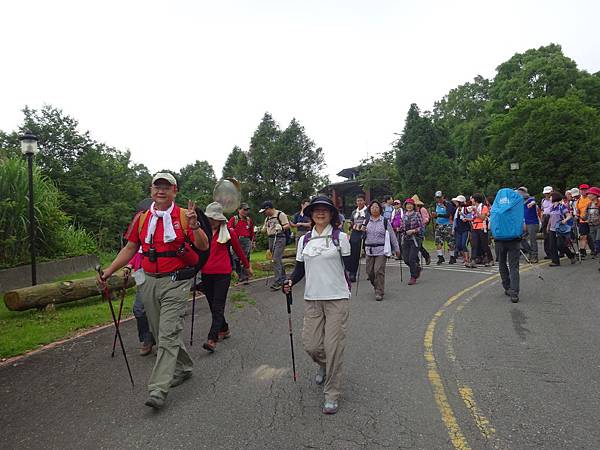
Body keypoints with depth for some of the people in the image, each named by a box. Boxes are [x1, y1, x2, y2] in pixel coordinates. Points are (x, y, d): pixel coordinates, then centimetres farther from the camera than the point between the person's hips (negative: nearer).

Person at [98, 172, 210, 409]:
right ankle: (183, 367, 35)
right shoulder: (142, 218, 8)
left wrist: (194, 227, -27)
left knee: (168, 334, -6)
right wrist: (109, 270, 7)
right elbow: (130, 248, 14)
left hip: (175, 282, -5)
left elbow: (203, 247, -9)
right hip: (149, 281, 6)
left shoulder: (184, 215, -5)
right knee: (160, 332, 16)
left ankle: (158, 388, -1)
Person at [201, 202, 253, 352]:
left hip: (222, 274, -4)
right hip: (206, 274, 5)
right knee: (213, 306, 14)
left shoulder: (228, 232, -1)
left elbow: (238, 249, 10)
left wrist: (247, 266, 20)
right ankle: (224, 330, 33)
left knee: (218, 306, -7)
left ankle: (212, 339, -11)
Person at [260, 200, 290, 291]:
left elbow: (287, 225, -11)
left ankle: (277, 282, -14)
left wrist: (281, 227, -29)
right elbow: (264, 229, 25)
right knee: (278, 260, 13)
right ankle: (283, 279, 24)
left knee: (276, 260, -14)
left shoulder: (280, 214, -6)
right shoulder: (267, 218, 19)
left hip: (279, 238, -8)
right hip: (271, 239, 8)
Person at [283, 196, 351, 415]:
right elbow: (300, 268, 11)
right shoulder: (304, 240, 9)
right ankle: (323, 364, 42)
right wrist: (290, 282, -4)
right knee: (310, 344, 5)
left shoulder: (340, 237, -2)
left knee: (333, 346, -2)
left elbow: (349, 265, 0)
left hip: (337, 298, -3)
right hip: (312, 299, 4)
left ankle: (332, 395, 16)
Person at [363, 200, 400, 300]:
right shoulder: (367, 221, 11)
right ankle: (377, 287, 31)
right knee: (370, 271, 6)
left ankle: (379, 292, -3)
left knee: (379, 271, -12)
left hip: (381, 250, -4)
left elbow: (392, 235, 4)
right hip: (369, 250, 4)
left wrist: (396, 249, 6)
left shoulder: (385, 221, 1)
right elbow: (364, 235, 20)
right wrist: (362, 231, -3)